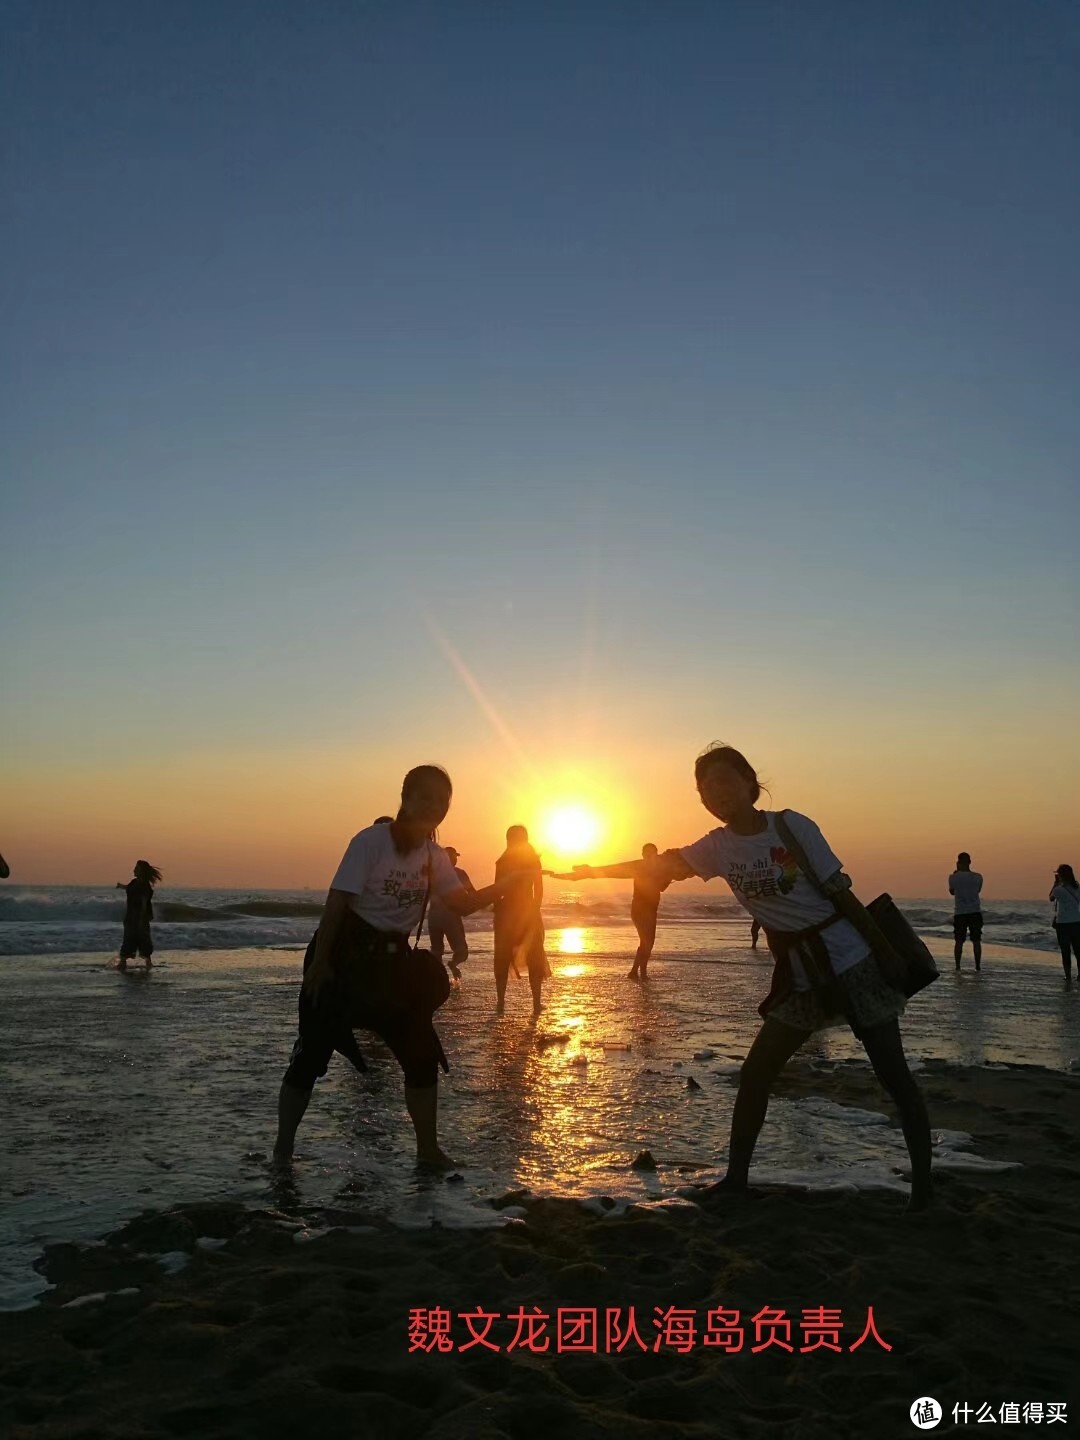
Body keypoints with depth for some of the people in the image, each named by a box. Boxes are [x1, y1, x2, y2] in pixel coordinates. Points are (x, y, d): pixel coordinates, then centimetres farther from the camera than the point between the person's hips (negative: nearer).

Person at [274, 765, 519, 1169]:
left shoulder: (434, 856, 3)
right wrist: (319, 961, -20)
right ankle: (282, 1151, 15)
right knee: (311, 1056, -1)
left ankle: (428, 1149, 17)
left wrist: (512, 880, -9)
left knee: (423, 1055, 3)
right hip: (344, 954, -6)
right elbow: (337, 901, -18)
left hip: (391, 957, 6)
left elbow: (464, 904, 3)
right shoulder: (371, 841, -18)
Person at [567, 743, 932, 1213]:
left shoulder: (792, 826, -12)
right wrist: (594, 870, -11)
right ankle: (736, 1177, 14)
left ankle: (922, 1182, 16)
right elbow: (661, 865, -4)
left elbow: (840, 891, -8)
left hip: (850, 961, -4)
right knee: (754, 1074, 1)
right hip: (797, 975, 4)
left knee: (893, 1073, 1)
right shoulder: (719, 847, -1)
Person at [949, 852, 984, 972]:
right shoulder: (977, 877, -4)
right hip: (975, 912, 1)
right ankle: (978, 966, 6)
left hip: (960, 913, -1)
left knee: (959, 941, 4)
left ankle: (957, 966, 2)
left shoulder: (953, 877, -7)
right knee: (976, 941, 6)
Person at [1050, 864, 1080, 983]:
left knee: (1065, 951, 1)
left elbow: (1051, 898, 7)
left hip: (1062, 924, -4)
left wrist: (1056, 883, 8)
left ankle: (1068, 977, 2)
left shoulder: (1058, 889, -13)